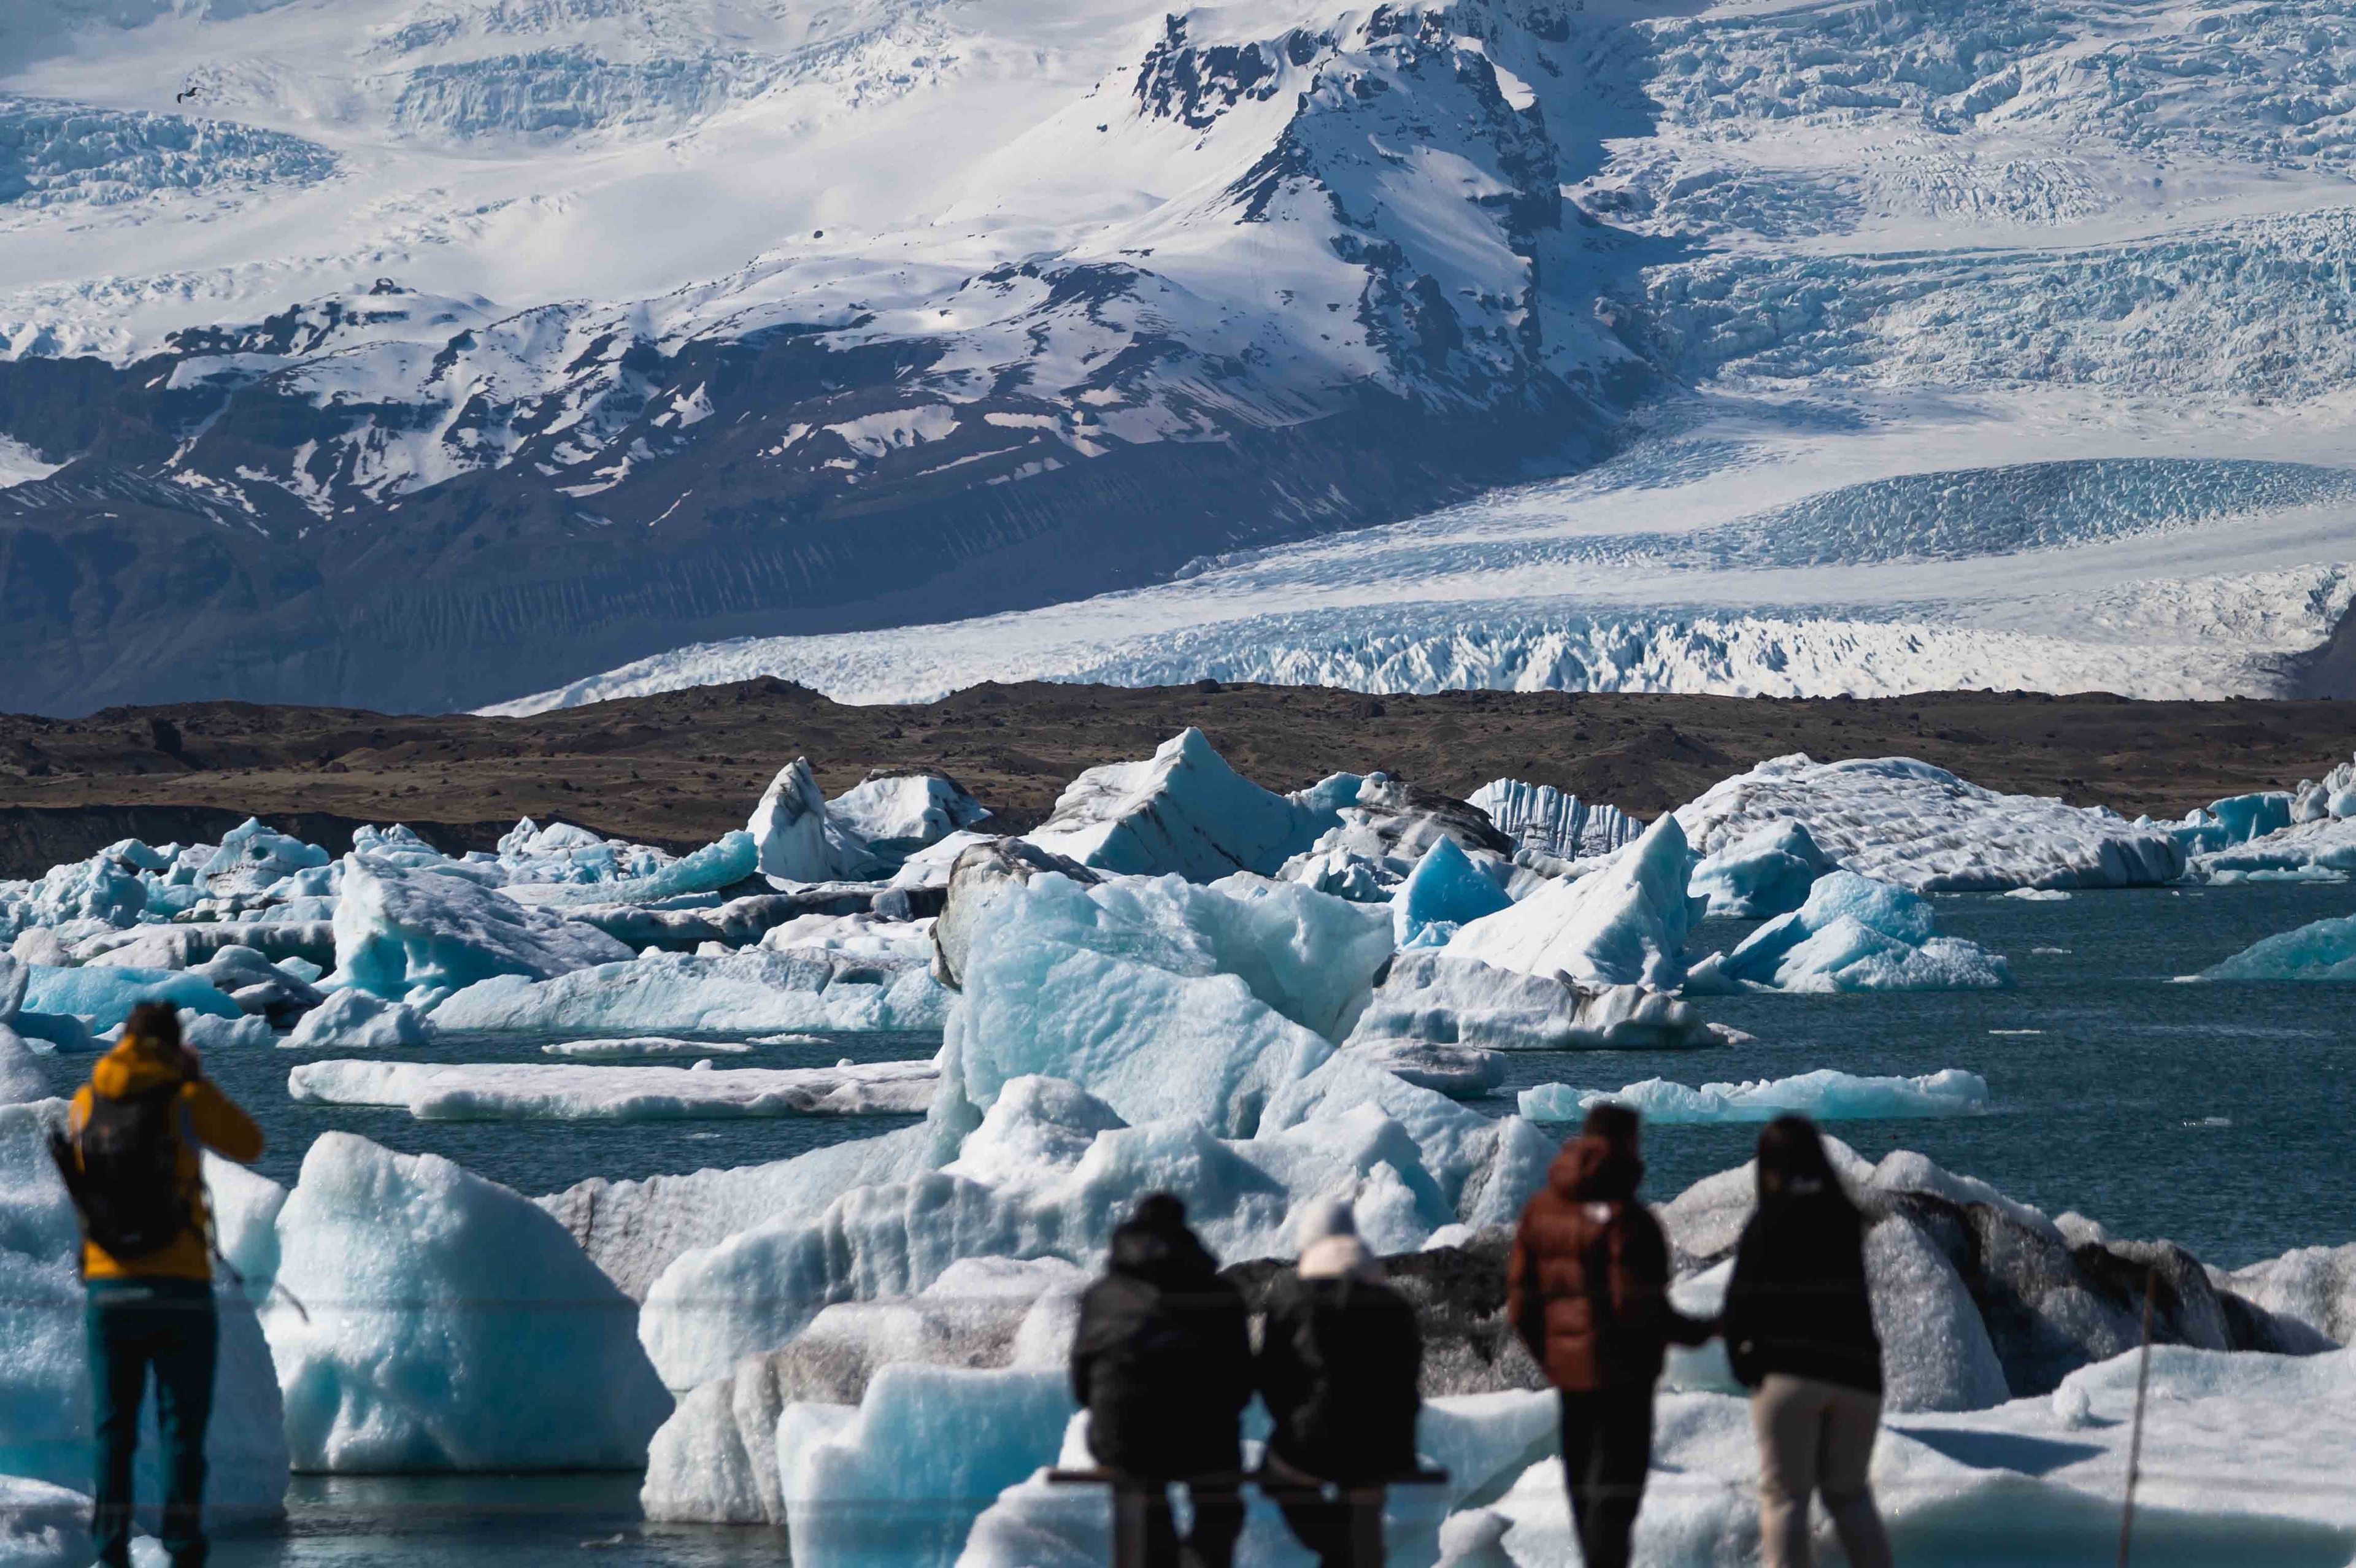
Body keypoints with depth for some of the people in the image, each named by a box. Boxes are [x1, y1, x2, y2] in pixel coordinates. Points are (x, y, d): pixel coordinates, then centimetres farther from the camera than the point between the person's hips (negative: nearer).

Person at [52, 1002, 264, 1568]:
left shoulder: (85, 1104, 4)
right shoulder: (185, 1099, -6)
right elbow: (249, 1145, 8)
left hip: (109, 1290, 3)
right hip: (181, 1288, -3)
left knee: (113, 1430, 9)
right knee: (183, 1429, 2)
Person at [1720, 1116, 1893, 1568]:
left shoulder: (1767, 1224, -5)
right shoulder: (1847, 1220, 8)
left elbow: (1742, 1303, -7)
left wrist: (1741, 1358, 10)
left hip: (1787, 1374, -4)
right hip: (1856, 1372, 4)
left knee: (1784, 1493, 0)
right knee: (1849, 1491, 16)